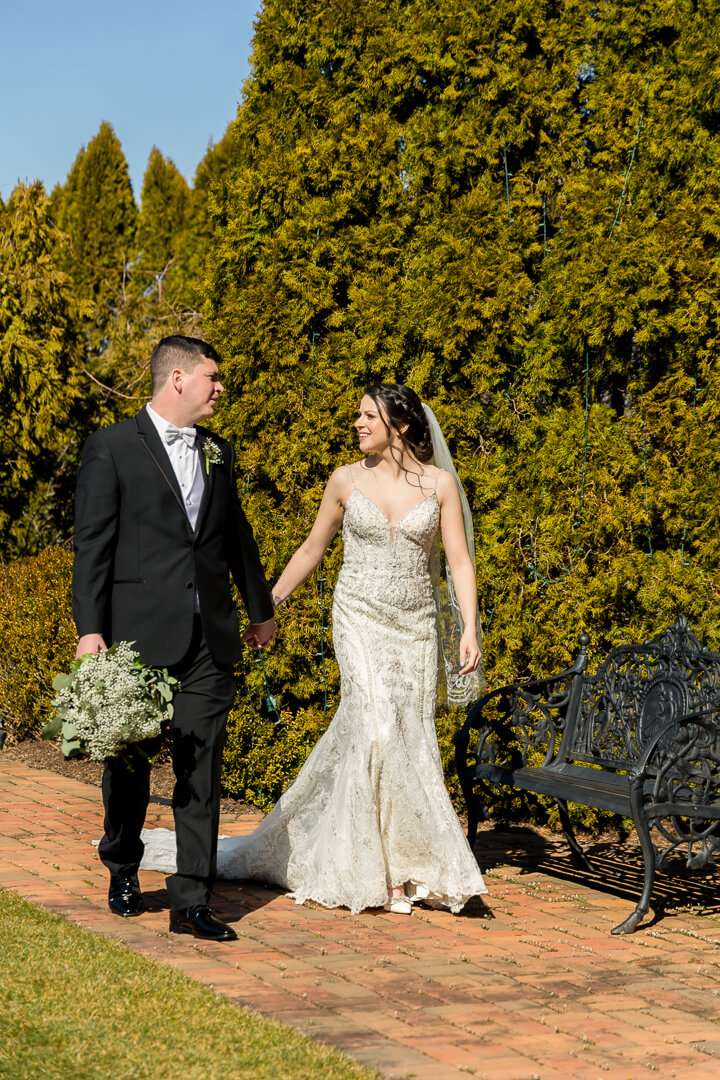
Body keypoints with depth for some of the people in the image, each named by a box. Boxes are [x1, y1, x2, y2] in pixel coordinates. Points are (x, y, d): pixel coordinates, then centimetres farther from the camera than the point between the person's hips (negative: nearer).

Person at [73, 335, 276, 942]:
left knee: (201, 772, 0)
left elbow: (237, 536, 24)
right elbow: (92, 546, -6)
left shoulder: (218, 453, 14)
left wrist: (261, 609, 30)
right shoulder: (112, 449, -3)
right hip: (138, 635, -4)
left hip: (210, 639, 4)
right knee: (129, 761, 10)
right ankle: (123, 871, 32)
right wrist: (90, 629, -12)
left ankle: (192, 902, 2)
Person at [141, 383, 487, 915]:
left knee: (409, 734, 3)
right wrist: (267, 606, 15)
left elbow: (460, 561, -1)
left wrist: (471, 630, -11)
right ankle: (383, 869, -9)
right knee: (377, 726, -17)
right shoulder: (346, 480, 2)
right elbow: (311, 550, 13)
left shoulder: (440, 483, 1)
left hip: (415, 626, 2)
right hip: (360, 618, -2)